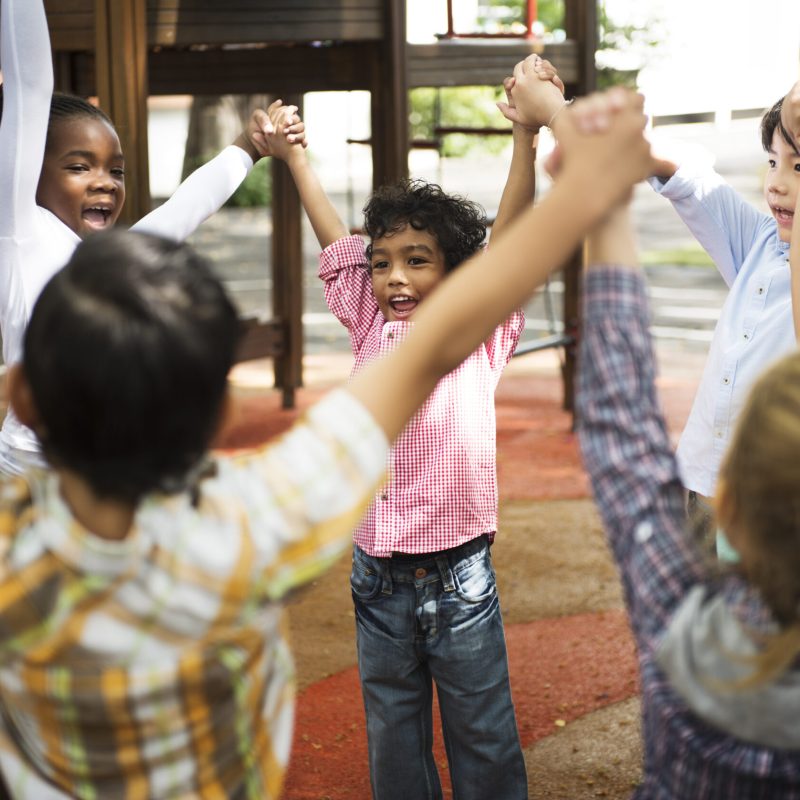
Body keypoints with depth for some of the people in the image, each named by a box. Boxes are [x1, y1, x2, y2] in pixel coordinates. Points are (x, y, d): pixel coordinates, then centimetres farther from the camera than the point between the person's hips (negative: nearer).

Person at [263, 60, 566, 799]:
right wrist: (295, 158, 20)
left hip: (457, 577, -4)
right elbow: (335, 243, 12)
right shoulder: (371, 328, 3)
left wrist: (528, 132, -26)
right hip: (378, 577, 4)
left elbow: (508, 242, -16)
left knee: (483, 739, 8)